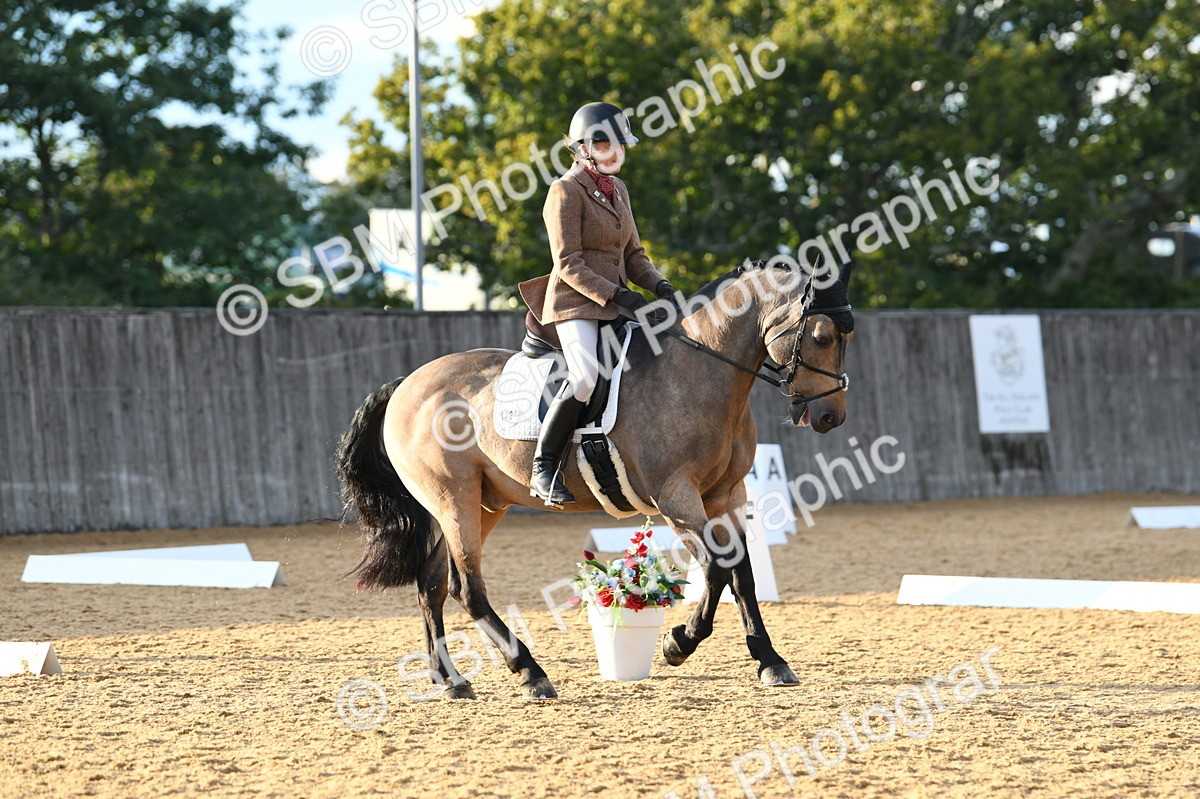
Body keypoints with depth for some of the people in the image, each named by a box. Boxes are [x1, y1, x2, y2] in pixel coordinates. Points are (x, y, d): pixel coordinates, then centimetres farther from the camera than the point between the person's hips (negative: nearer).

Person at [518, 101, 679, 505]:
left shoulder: (617, 190, 16)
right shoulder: (566, 191, -8)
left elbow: (632, 254, 19)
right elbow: (568, 264, -14)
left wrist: (660, 286, 1)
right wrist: (615, 295, -21)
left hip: (615, 301, 9)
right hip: (575, 303, -9)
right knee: (586, 376, -29)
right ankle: (543, 468, -21)